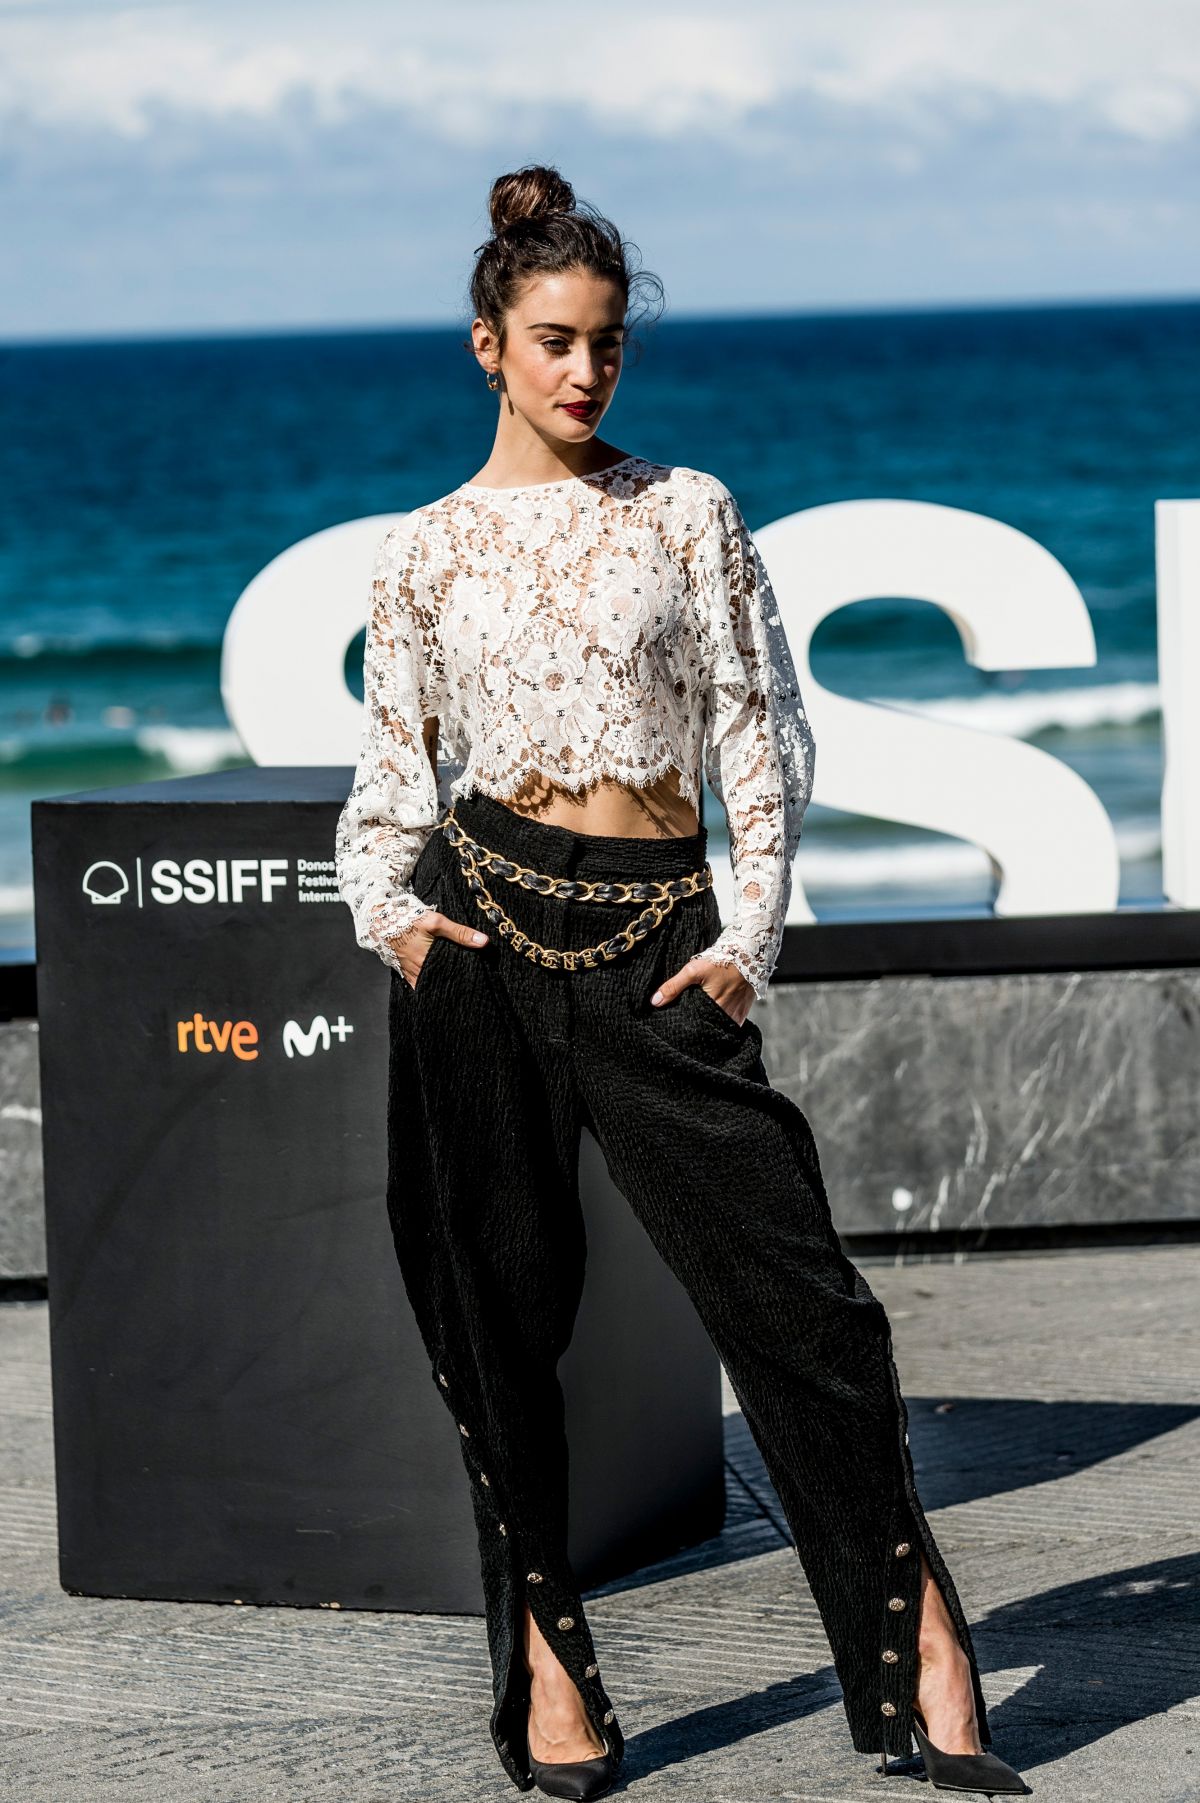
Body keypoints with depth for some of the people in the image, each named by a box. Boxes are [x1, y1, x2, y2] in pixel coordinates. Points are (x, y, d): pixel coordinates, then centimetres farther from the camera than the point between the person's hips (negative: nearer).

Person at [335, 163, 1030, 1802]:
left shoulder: (688, 512, 6)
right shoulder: (427, 550, 7)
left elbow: (761, 728, 5)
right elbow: (395, 768, 12)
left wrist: (750, 935, -3)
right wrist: (386, 908, -5)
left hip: (657, 929, -1)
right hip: (488, 924, 1)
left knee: (787, 1277, -7)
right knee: (497, 1304, 3)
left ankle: (917, 1625, 2)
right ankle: (547, 1660, 13)